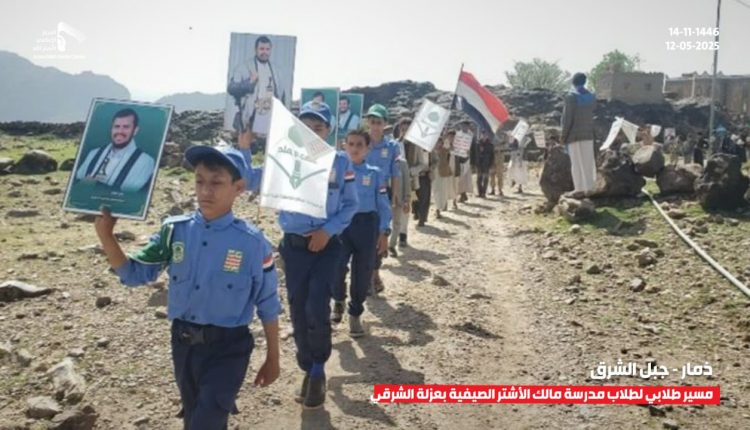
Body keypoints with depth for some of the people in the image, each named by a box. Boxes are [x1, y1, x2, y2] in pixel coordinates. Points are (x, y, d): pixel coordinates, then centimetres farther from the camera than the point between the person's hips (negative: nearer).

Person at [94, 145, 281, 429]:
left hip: (227, 348, -4)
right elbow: (134, 274, 2)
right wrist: (105, 235, -13)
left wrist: (272, 358, -1)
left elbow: (268, 306, -8)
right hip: (183, 343, 5)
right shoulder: (175, 230, -6)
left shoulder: (253, 243, -16)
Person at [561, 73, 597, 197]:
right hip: (588, 133, 5)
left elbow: (567, 118, -11)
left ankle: (580, 188, 1)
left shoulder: (571, 96, -10)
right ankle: (589, 187, 12)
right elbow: (593, 113, 8)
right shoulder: (591, 96, 8)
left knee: (577, 162, 1)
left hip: (574, 134, -5)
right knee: (588, 161, 10)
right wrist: (590, 130, 14)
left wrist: (564, 136, -6)